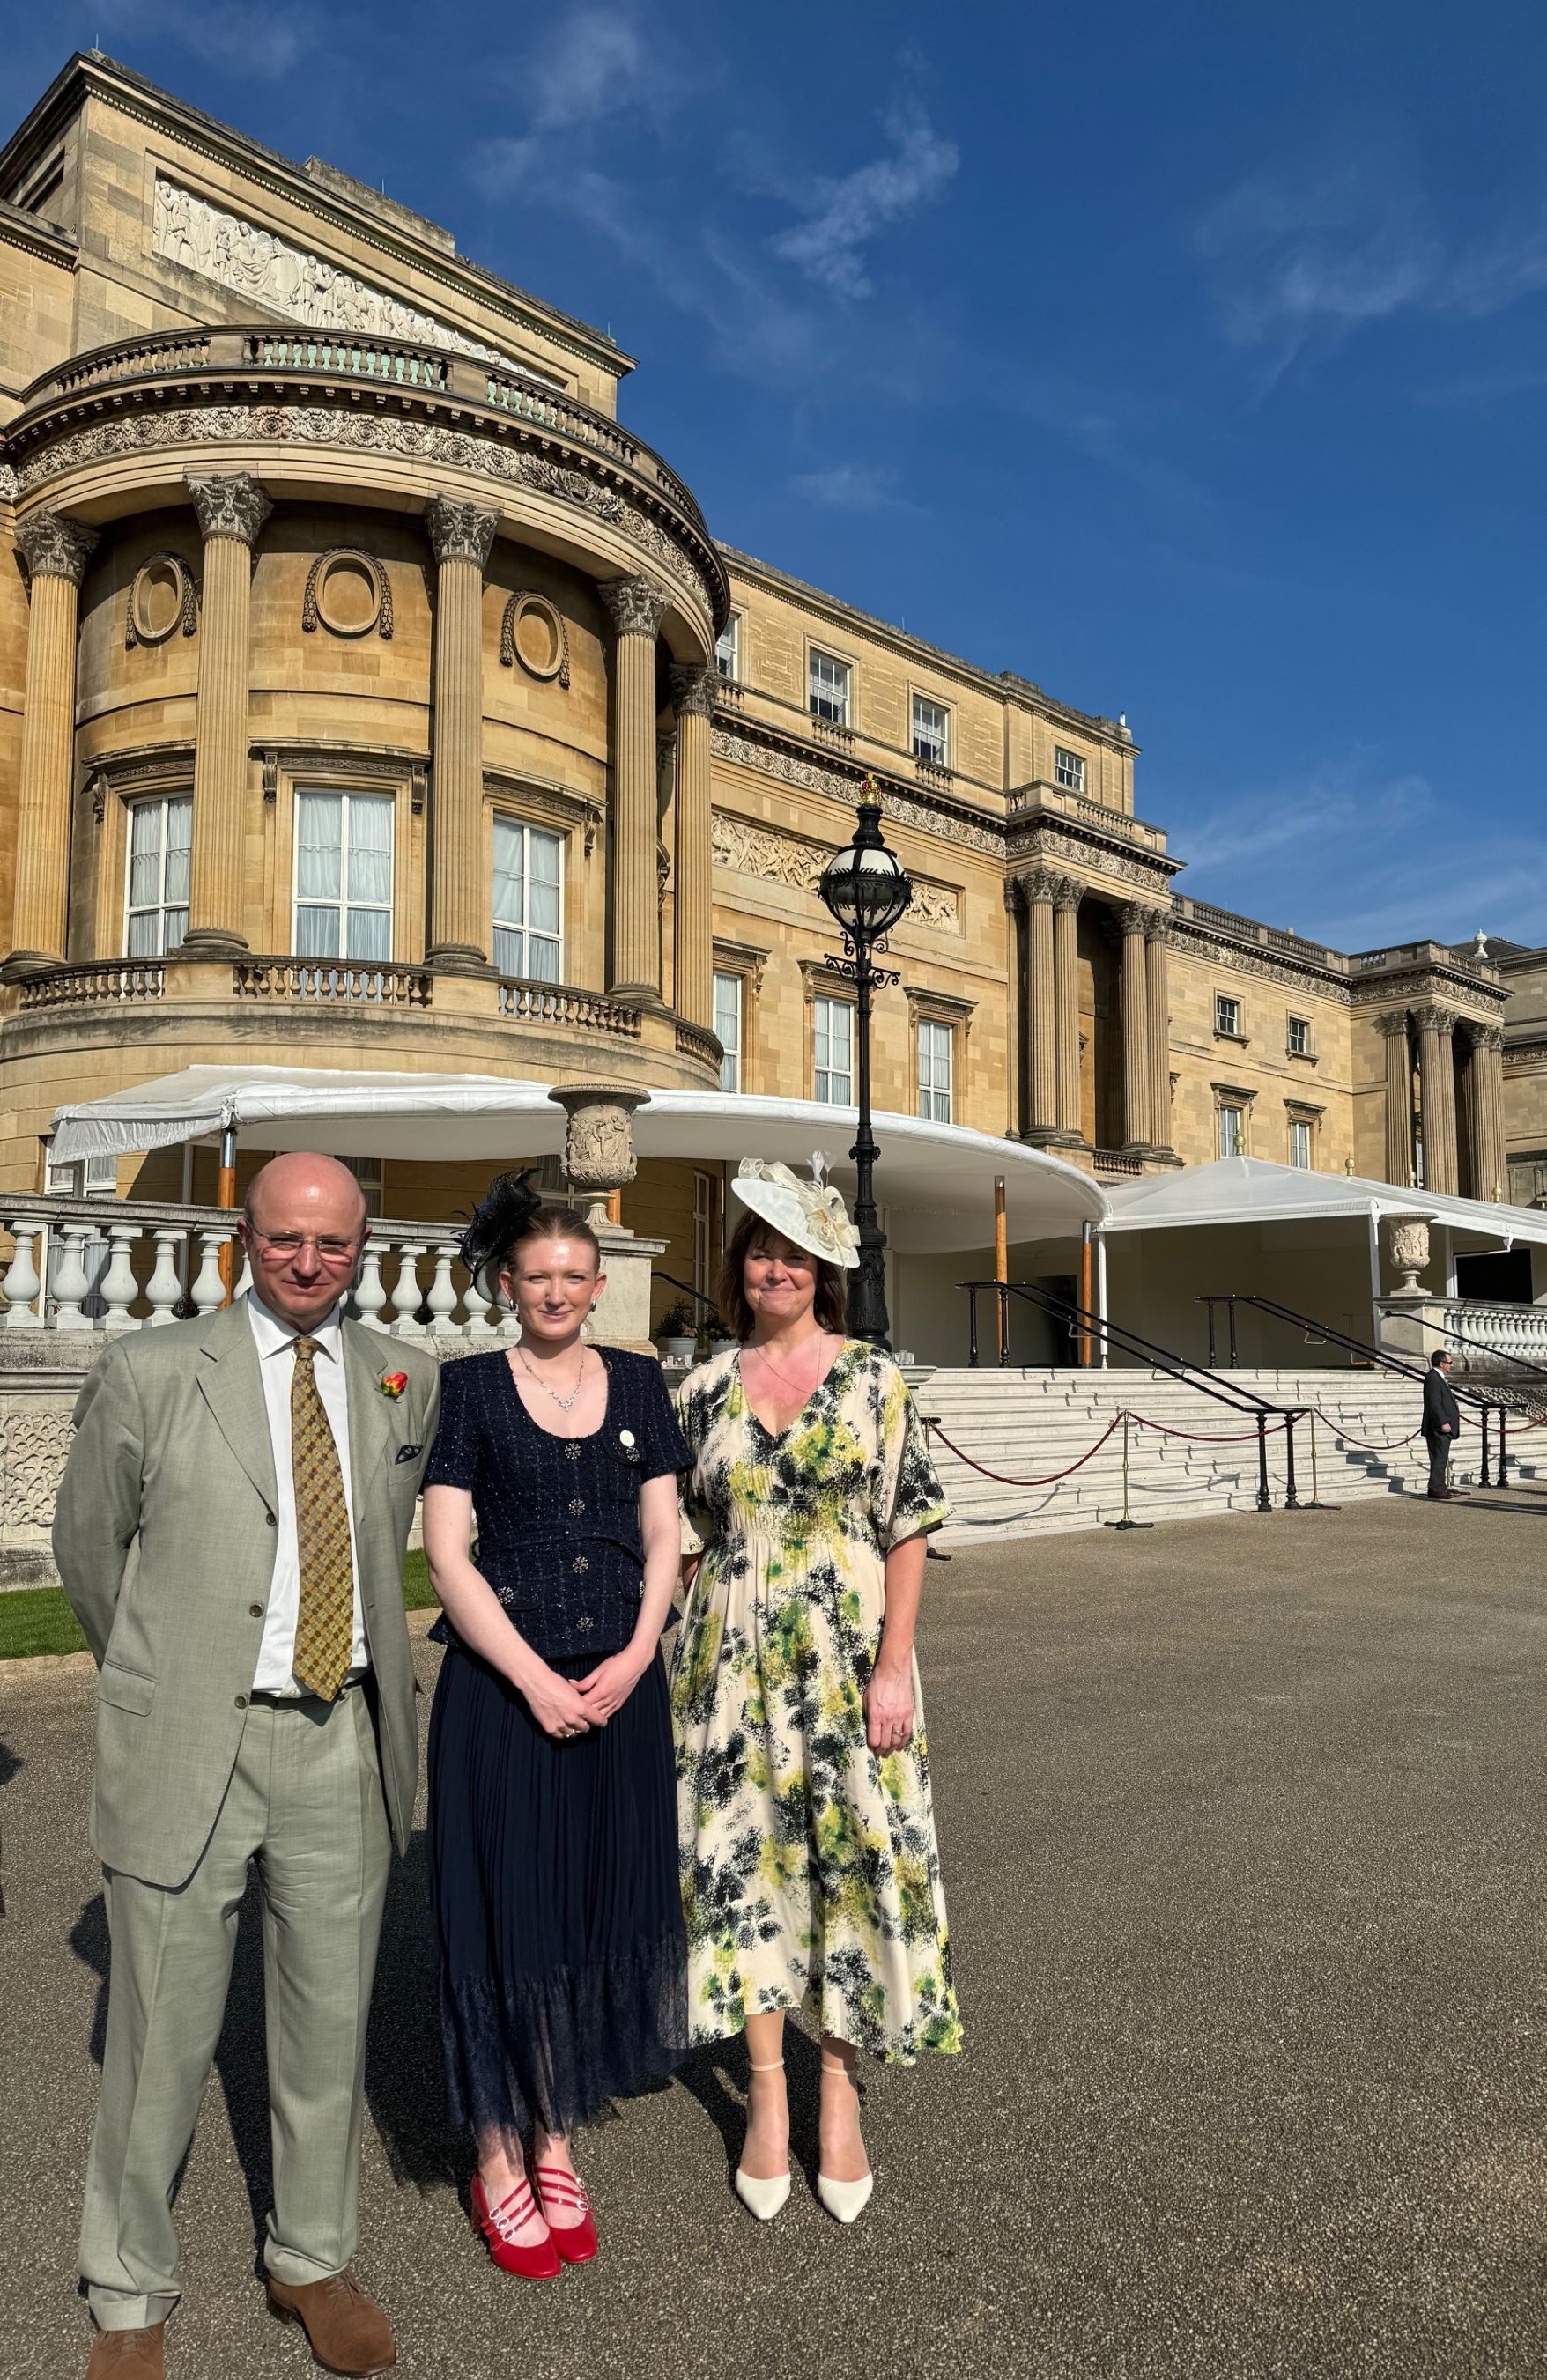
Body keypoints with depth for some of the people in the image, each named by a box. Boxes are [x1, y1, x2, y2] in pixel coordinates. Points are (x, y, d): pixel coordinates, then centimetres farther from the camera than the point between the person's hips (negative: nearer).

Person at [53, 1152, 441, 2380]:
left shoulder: (408, 1380, 3)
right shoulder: (149, 1369, -6)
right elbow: (88, 1545, 5)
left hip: (346, 1739, 3)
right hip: (189, 1743, -3)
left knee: (330, 2025, 16)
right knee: (162, 2042, 9)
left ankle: (312, 2261, 39)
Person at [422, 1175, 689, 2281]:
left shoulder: (639, 1382, 6)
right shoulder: (471, 1387, -3)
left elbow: (664, 1536, 6)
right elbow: (447, 1553, -7)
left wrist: (635, 1657, -8)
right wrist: (537, 1680, -12)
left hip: (620, 1683, 3)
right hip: (503, 1683, -3)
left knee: (603, 1907, 10)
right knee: (508, 1912, 5)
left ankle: (557, 2143, 29)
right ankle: (499, 2156, 24)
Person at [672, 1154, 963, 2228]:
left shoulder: (874, 1380, -4)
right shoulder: (705, 1388, 4)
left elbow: (910, 1529, -5)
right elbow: (699, 1523, 11)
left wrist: (894, 1665, -12)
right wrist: (685, 1655, 7)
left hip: (846, 1658, -2)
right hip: (734, 1662, 2)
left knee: (851, 1856, 5)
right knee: (745, 1857, 8)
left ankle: (840, 2085, 24)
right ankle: (767, 2091, 25)